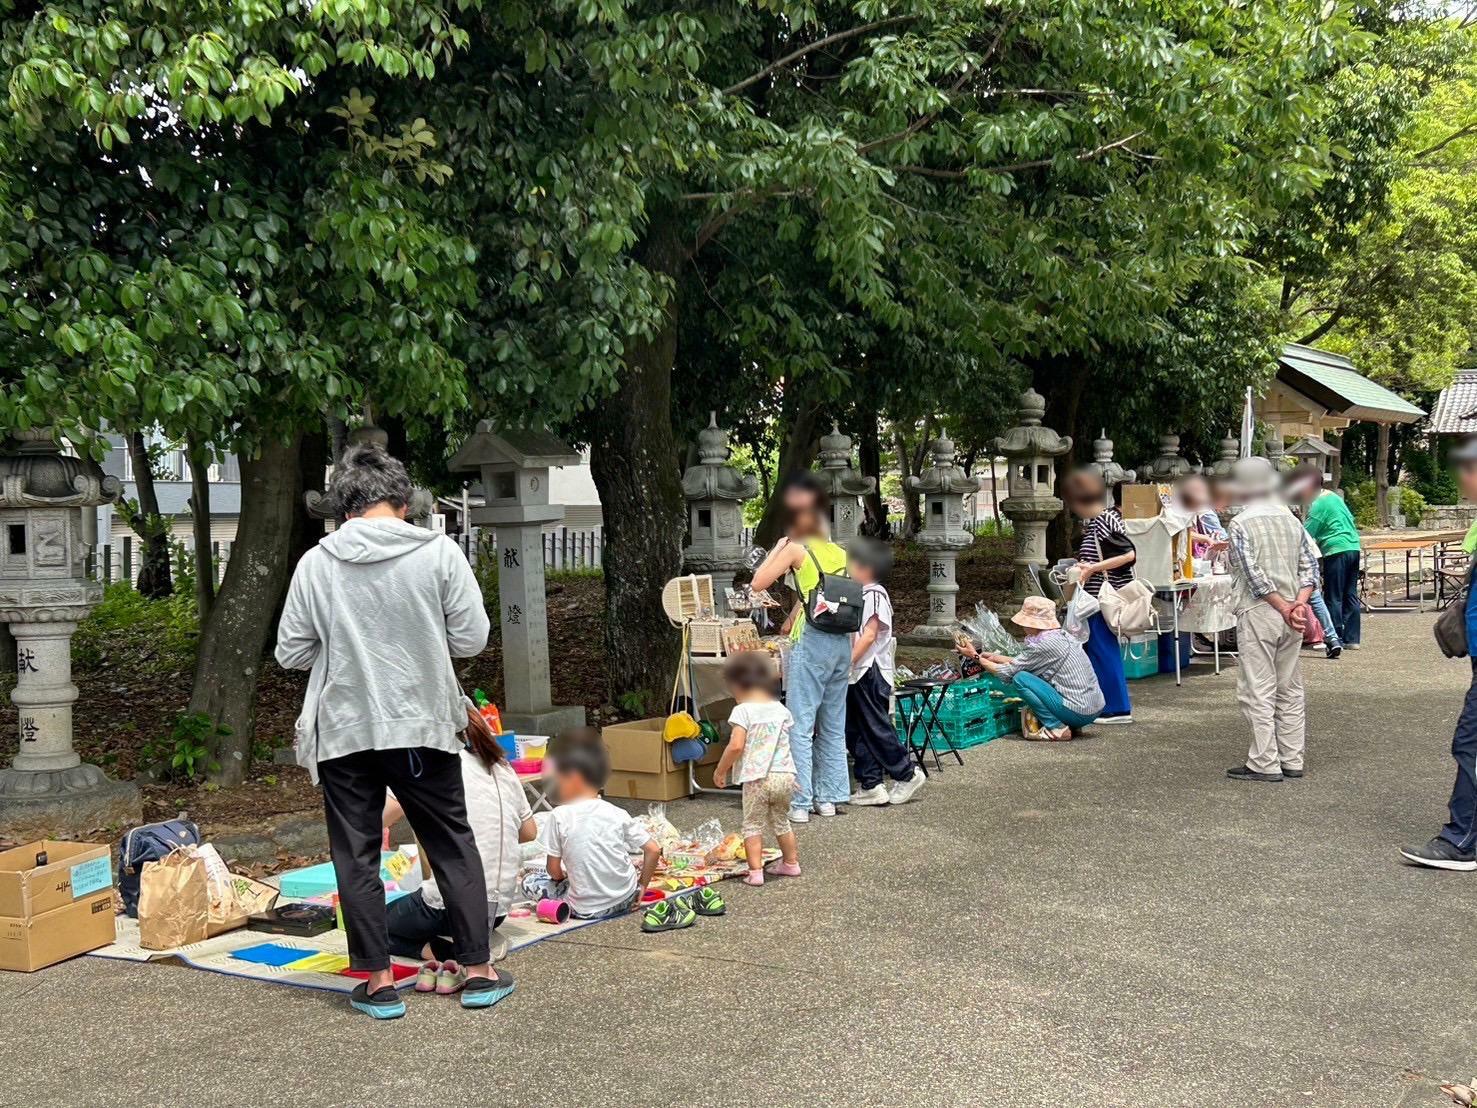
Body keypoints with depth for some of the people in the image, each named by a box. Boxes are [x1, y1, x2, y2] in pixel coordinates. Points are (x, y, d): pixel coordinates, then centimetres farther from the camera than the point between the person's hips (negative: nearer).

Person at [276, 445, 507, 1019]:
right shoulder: (439, 552, -7)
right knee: (454, 846, 13)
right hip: (422, 725, 0)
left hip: (344, 730, 0)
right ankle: (479, 971, 17)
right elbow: (471, 638, -5)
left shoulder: (317, 563, -4)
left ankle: (378, 981, 14)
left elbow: (291, 652, 0)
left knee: (356, 857, 10)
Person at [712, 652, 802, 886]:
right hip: (785, 775, 6)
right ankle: (791, 863, 33)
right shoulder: (781, 710, 8)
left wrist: (720, 770, -6)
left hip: (757, 778, -6)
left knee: (753, 825, 6)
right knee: (781, 822, 23)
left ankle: (755, 872, -1)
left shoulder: (743, 711, -11)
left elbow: (736, 746, -19)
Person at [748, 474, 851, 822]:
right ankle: (828, 798, 18)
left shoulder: (796, 549, -4)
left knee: (801, 724, -3)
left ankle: (799, 803, -4)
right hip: (843, 640, 6)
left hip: (811, 641, -6)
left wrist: (777, 548, 6)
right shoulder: (840, 552, 14)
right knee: (833, 725, 13)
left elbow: (757, 583, -4)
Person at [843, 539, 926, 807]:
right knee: (856, 732, 8)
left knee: (877, 728, -3)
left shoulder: (874, 594, -12)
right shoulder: (860, 594, 17)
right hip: (856, 674, 10)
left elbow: (869, 635, -19)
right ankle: (870, 785, 12)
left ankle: (907, 774, 10)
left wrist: (848, 661, -21)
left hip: (871, 673, -10)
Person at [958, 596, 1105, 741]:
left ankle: (1057, 729, -5)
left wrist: (976, 657, 4)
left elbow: (1006, 673, -8)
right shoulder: (1062, 636, 9)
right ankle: (1070, 725, 16)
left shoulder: (1043, 645, -16)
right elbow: (1021, 663, 21)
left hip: (1078, 712, -9)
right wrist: (993, 657, 23)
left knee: (1020, 678, -11)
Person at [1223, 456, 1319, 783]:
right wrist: (1300, 603, -6)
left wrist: (1284, 609, -11)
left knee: (1258, 691, -3)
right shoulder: (1291, 520, 10)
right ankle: (1292, 761, 16)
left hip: (1258, 613, -6)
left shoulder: (1241, 524, -8)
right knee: (1290, 689, 12)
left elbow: (1254, 575, -16)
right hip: (1291, 614, 7)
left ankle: (1265, 764, -2)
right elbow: (1310, 565, 4)